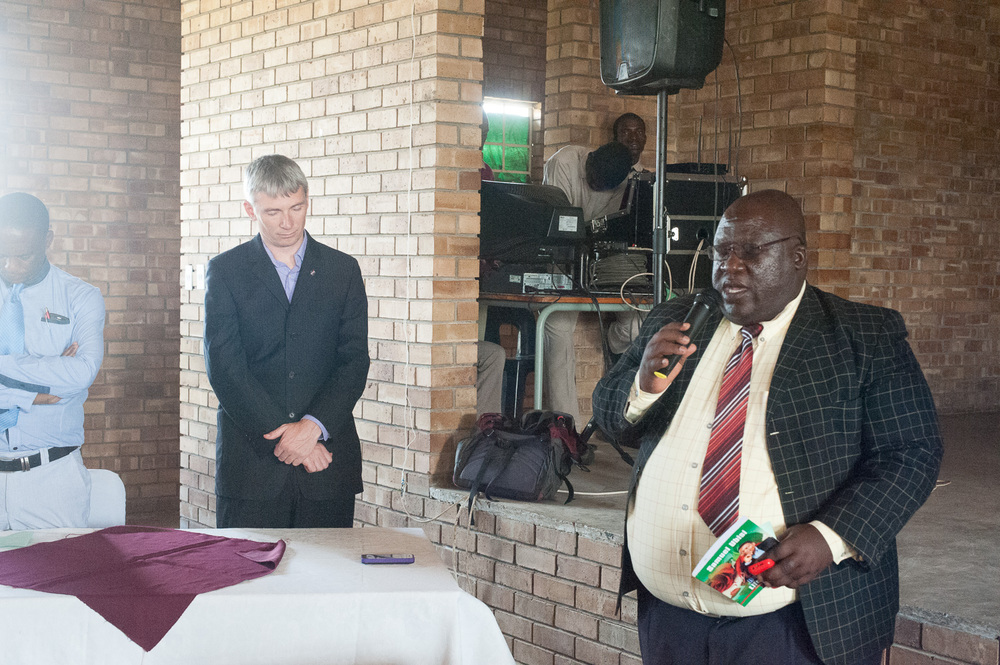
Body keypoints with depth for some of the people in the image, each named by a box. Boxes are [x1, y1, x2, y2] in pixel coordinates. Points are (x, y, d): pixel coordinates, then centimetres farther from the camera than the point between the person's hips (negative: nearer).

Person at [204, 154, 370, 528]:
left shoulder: (343, 270, 9)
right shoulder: (225, 271, 3)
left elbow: (354, 360, 2)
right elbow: (224, 367, -5)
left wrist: (313, 425, -13)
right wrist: (281, 434, -13)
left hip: (327, 455, 2)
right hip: (251, 462, -1)